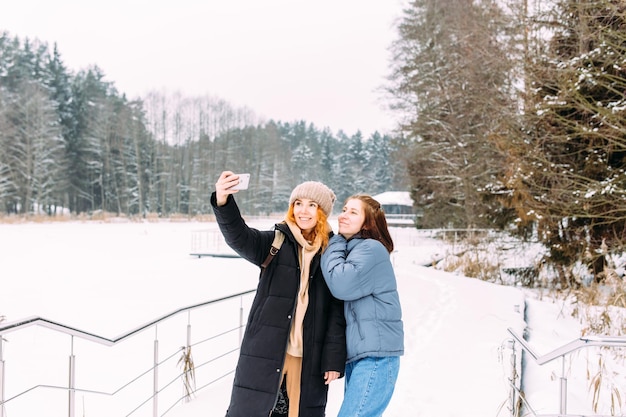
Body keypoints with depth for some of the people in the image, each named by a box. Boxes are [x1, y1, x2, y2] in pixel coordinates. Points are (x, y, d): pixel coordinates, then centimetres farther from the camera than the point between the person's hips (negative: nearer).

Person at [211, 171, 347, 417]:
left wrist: (334, 358, -4)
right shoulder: (276, 242, 3)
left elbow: (337, 311, 3)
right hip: (265, 351, -1)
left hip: (309, 356, 1)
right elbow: (240, 238, -17)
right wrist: (223, 202, -35)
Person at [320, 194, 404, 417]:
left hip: (376, 355, -10)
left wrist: (334, 243, -9)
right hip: (358, 352, 10)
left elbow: (341, 284, -22)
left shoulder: (371, 249, -11)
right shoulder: (349, 248, 16)